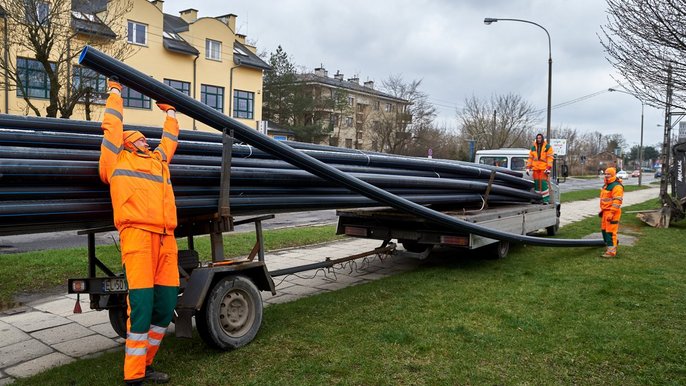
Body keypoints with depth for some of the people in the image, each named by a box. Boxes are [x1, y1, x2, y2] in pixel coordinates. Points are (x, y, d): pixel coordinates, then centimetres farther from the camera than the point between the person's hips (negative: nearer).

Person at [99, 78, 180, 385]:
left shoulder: (158, 159, 30)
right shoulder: (117, 160, 16)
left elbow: (170, 139, 45)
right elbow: (112, 126, 20)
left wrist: (170, 112, 56)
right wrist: (115, 92, 34)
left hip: (166, 238, 6)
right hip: (137, 234, -6)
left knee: (166, 303, 3)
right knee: (141, 303, -10)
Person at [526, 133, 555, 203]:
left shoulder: (548, 147, 2)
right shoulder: (533, 148, 14)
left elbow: (550, 158, -3)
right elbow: (530, 158, 15)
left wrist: (548, 168, -11)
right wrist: (528, 168, 8)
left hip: (544, 169, -4)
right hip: (535, 169, 4)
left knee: (544, 184, -10)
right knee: (536, 184, 6)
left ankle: (546, 199, -7)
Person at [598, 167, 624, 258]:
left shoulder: (617, 186, -14)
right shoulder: (606, 185, 18)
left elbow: (617, 202, -21)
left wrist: (611, 213, -25)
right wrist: (602, 210, 25)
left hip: (612, 212, -10)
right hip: (605, 211, 10)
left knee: (610, 231, -9)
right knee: (604, 229, 15)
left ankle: (611, 251, -6)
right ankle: (609, 246, 28)